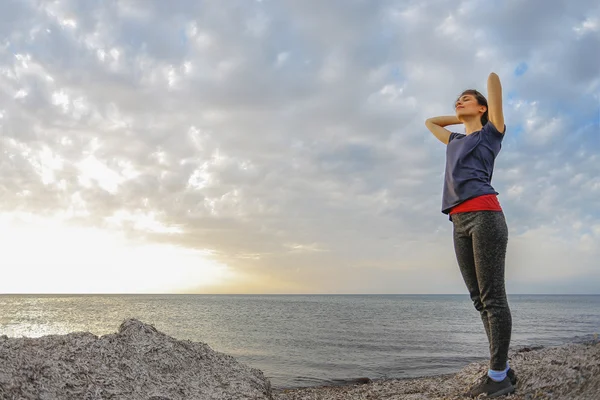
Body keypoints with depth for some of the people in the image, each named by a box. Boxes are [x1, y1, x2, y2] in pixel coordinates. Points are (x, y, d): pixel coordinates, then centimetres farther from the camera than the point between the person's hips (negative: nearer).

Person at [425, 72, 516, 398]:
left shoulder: (491, 132, 14)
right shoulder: (456, 141, 30)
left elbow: (493, 77, 11)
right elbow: (429, 122, 47)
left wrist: (485, 114, 28)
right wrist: (463, 118, 40)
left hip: (485, 215, -6)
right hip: (460, 223, 7)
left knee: (492, 297, -7)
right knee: (479, 299, 4)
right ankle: (503, 371, 11)